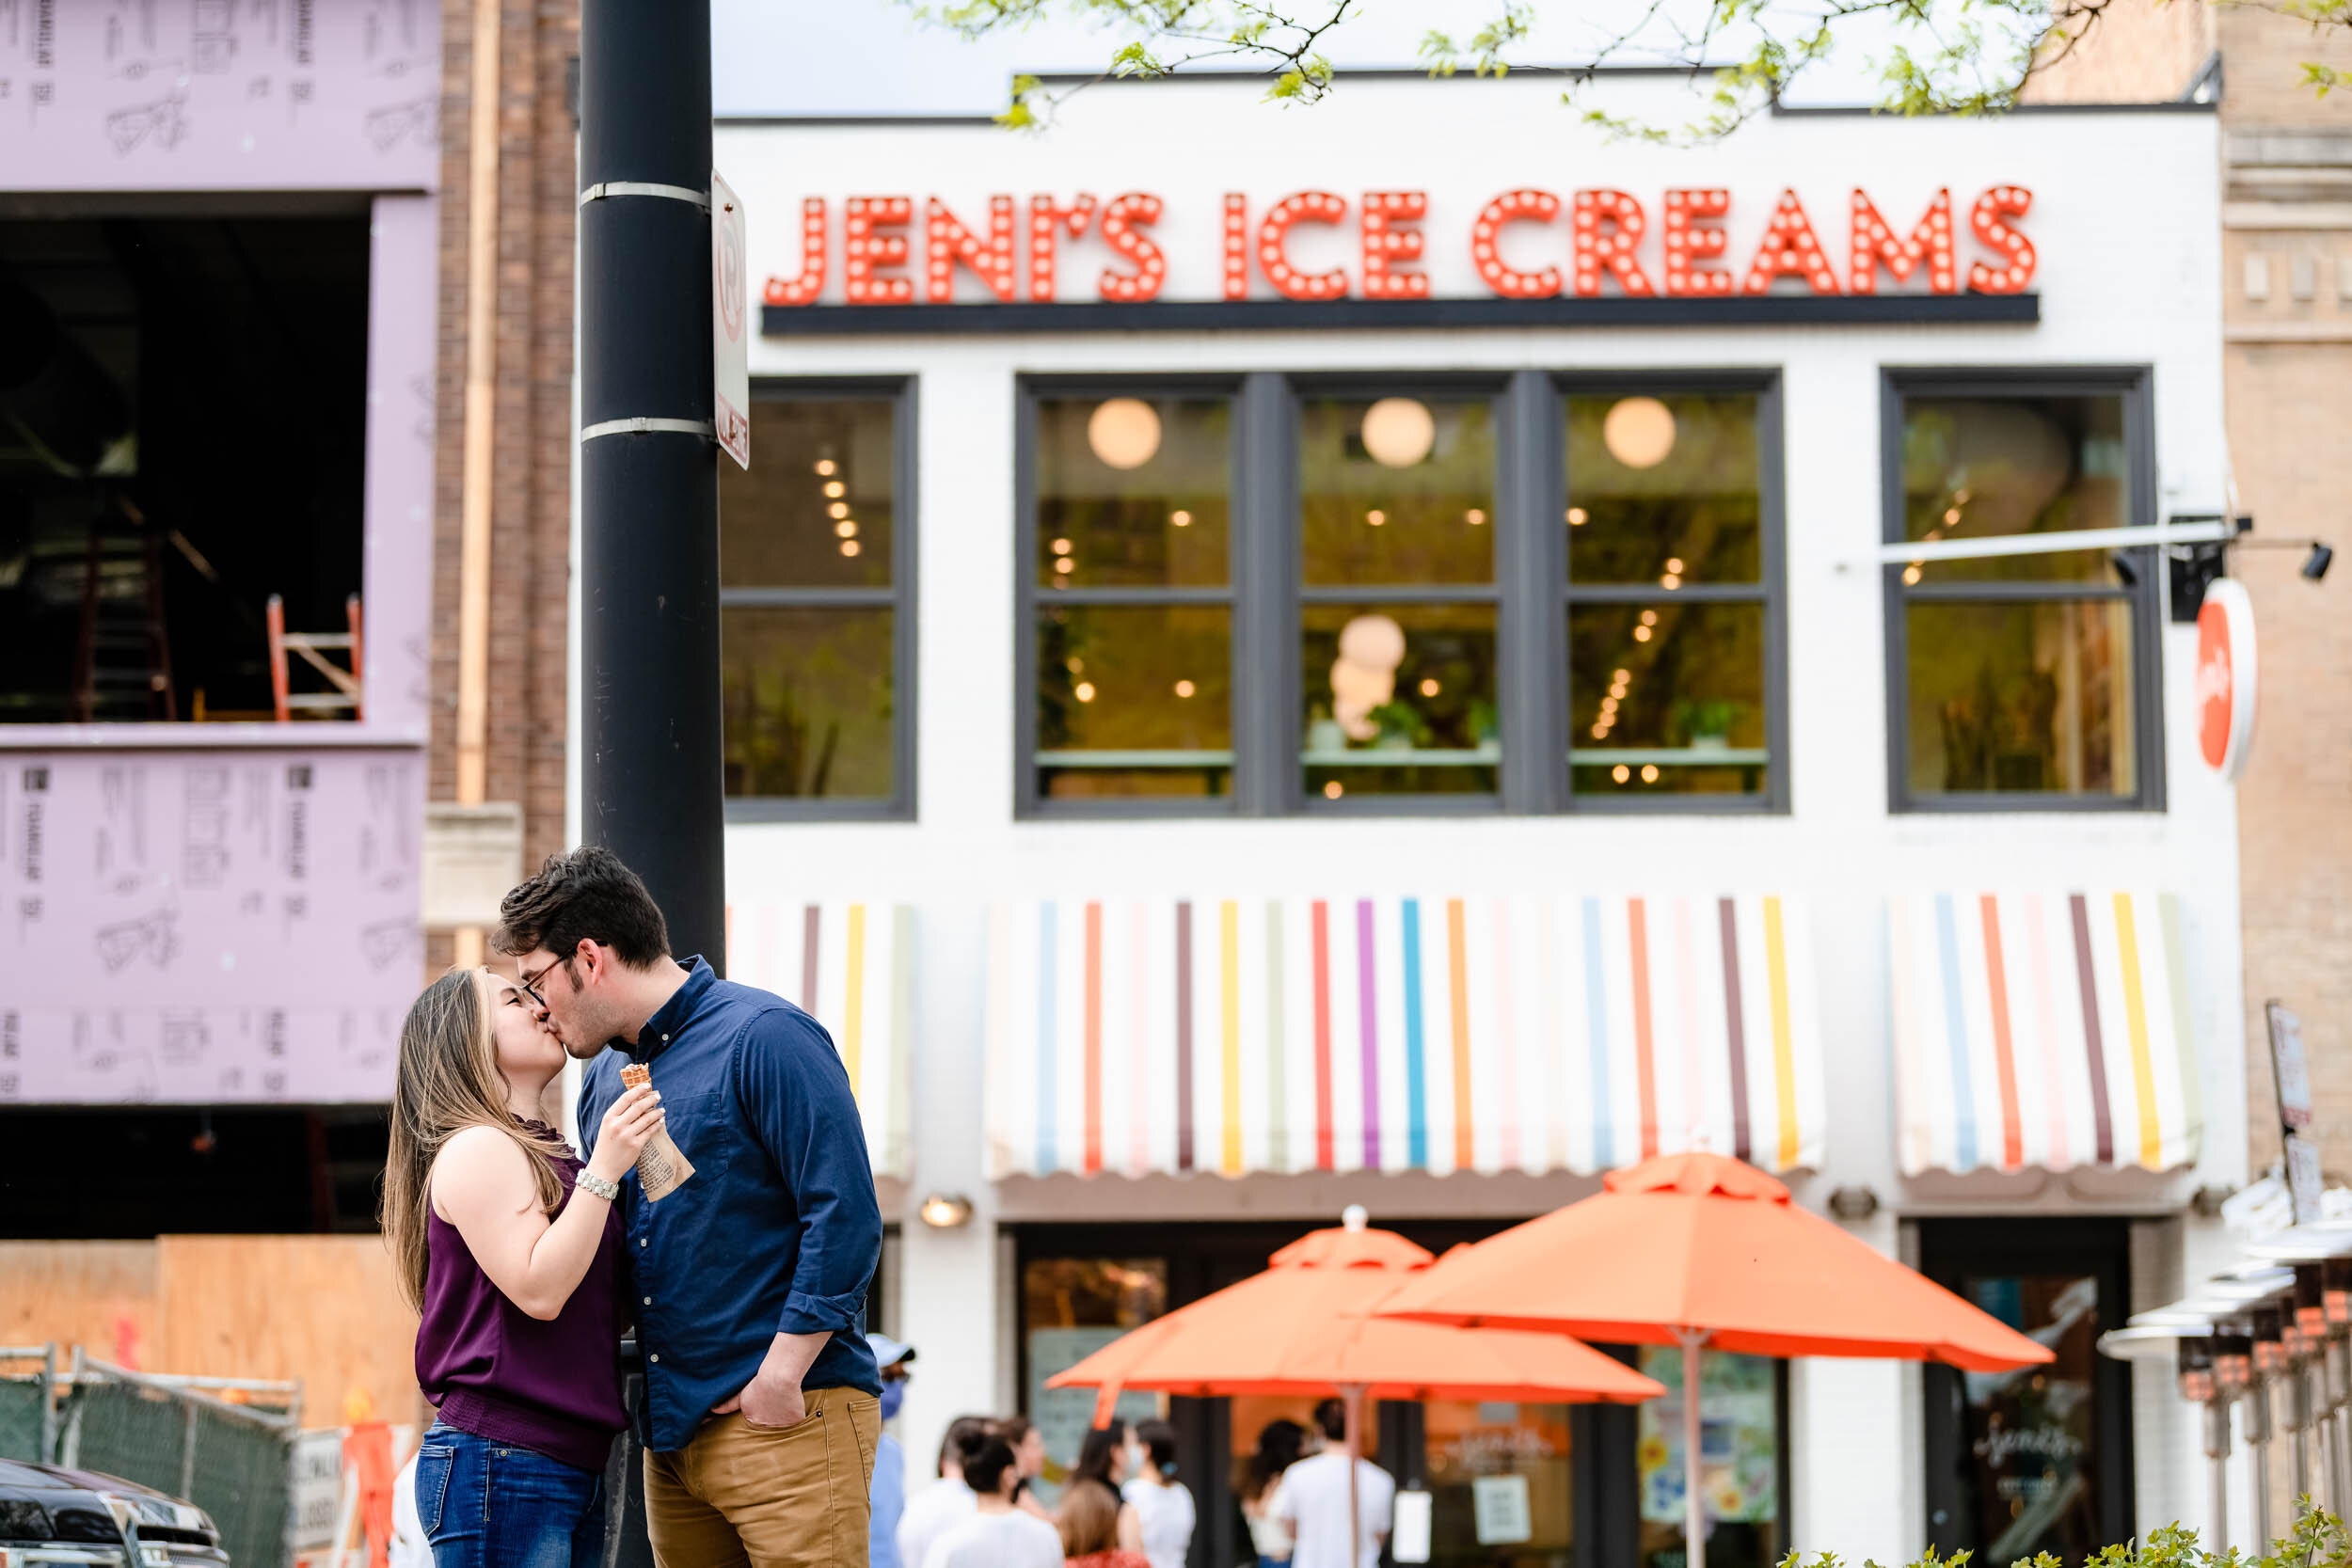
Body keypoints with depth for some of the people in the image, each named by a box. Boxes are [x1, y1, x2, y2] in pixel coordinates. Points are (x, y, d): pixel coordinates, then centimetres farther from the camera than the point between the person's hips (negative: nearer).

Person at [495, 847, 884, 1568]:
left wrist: (780, 1379, -16)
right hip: (673, 1429, 8)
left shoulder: (765, 1038, -9)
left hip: (788, 1420, -8)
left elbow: (846, 1219, -15)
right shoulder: (605, 1078, 16)